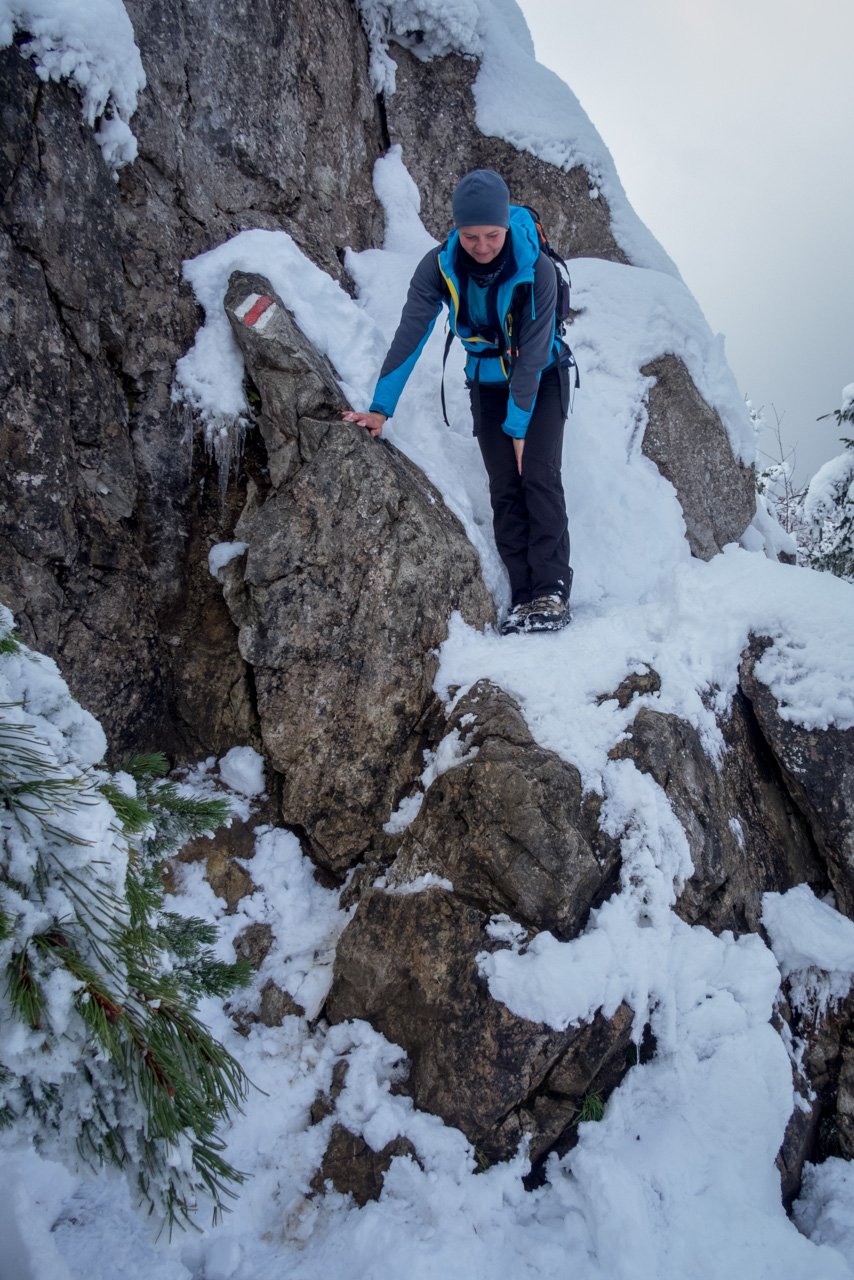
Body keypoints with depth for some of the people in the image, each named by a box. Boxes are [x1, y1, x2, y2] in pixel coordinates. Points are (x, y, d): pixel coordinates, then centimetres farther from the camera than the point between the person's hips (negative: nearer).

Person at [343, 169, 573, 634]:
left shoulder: (536, 270, -26)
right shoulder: (439, 267, -19)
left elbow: (532, 354, -23)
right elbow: (410, 335, -20)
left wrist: (518, 424, -22)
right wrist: (381, 407, -25)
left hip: (543, 378, -2)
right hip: (487, 383, 3)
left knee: (539, 477, -17)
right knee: (504, 488, -4)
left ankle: (552, 591, -18)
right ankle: (523, 598, -3)